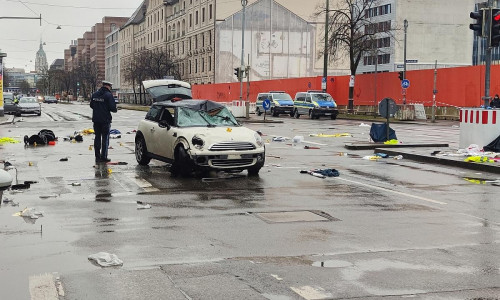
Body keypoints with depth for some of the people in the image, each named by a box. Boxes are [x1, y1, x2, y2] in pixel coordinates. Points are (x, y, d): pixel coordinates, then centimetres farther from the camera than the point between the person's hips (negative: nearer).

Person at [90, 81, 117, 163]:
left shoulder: (94, 94, 7)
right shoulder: (108, 95, -14)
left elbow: (91, 105, 15)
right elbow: (113, 108, -18)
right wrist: (114, 109, 4)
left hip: (96, 119, 6)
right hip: (105, 120, -6)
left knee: (97, 137, 12)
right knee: (105, 138, 1)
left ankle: (97, 157, 14)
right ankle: (103, 157, 0)